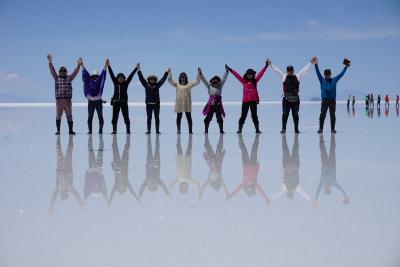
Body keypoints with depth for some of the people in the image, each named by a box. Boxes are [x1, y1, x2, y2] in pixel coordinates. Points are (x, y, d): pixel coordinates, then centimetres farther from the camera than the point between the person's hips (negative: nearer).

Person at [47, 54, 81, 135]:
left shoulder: (69, 78, 10)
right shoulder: (56, 78, 9)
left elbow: (75, 72, 1)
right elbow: (52, 70, -1)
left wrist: (79, 65, -12)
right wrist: (50, 63, -13)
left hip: (68, 100, 0)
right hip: (58, 100, 0)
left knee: (69, 116, 2)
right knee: (58, 116, 1)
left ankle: (71, 130, 4)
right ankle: (58, 130, 5)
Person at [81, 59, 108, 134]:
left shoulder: (99, 81, 4)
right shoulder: (89, 81, 5)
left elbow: (102, 74, -5)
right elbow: (85, 73, 0)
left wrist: (105, 66, -15)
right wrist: (82, 65, -5)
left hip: (98, 101, 0)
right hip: (90, 102, 0)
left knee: (100, 117, -2)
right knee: (90, 117, 0)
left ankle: (100, 130, -1)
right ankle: (90, 130, 3)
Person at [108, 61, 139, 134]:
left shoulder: (126, 83, 3)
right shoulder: (115, 83, 6)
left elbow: (131, 76, -1)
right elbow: (111, 74, 2)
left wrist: (136, 68, -6)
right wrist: (108, 66, -3)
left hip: (124, 102, -1)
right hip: (116, 102, 2)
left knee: (126, 117, -2)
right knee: (115, 117, 2)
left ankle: (128, 130, 0)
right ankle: (114, 130, 6)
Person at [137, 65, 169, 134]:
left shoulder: (157, 85, 5)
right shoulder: (146, 85, 4)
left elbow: (163, 79, 4)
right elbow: (141, 78, 2)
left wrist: (166, 73, 0)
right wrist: (139, 70, -3)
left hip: (156, 104, 0)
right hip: (149, 104, 0)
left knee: (157, 118, 2)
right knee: (149, 118, 0)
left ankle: (157, 130, 3)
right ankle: (148, 130, 1)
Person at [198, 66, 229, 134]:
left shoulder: (220, 86, 10)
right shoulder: (209, 86, 10)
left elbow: (224, 79, 5)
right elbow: (204, 80, 7)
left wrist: (226, 71, -1)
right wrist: (200, 74, -2)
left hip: (218, 104, 0)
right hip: (211, 104, 0)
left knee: (219, 118, 1)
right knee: (208, 118, 0)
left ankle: (221, 130, 7)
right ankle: (206, 130, 6)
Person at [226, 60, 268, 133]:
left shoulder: (255, 81, 9)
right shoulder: (243, 81, 9)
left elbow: (260, 74, 6)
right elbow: (237, 75, 6)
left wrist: (266, 66, 1)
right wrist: (230, 70, 2)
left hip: (253, 100, 0)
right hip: (245, 101, 0)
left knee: (254, 115, 4)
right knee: (243, 116, 2)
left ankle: (257, 129, 6)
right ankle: (239, 129, 4)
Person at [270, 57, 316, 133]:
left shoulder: (297, 77, 9)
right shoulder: (283, 77, 6)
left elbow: (305, 70, 11)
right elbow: (276, 70, 6)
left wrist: (311, 63, 11)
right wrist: (270, 64, 2)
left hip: (295, 100, 1)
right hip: (286, 99, -1)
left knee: (295, 115, 5)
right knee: (285, 115, -3)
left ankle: (296, 129, 11)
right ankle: (283, 129, -1)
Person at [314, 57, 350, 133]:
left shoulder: (334, 80, 12)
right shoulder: (322, 80, 7)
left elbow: (341, 74, 14)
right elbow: (318, 73, -2)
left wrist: (345, 67, 12)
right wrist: (316, 65, -12)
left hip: (332, 100, 2)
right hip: (324, 100, -2)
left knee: (333, 115, 3)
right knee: (322, 115, -7)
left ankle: (332, 128, 7)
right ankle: (321, 128, -5)